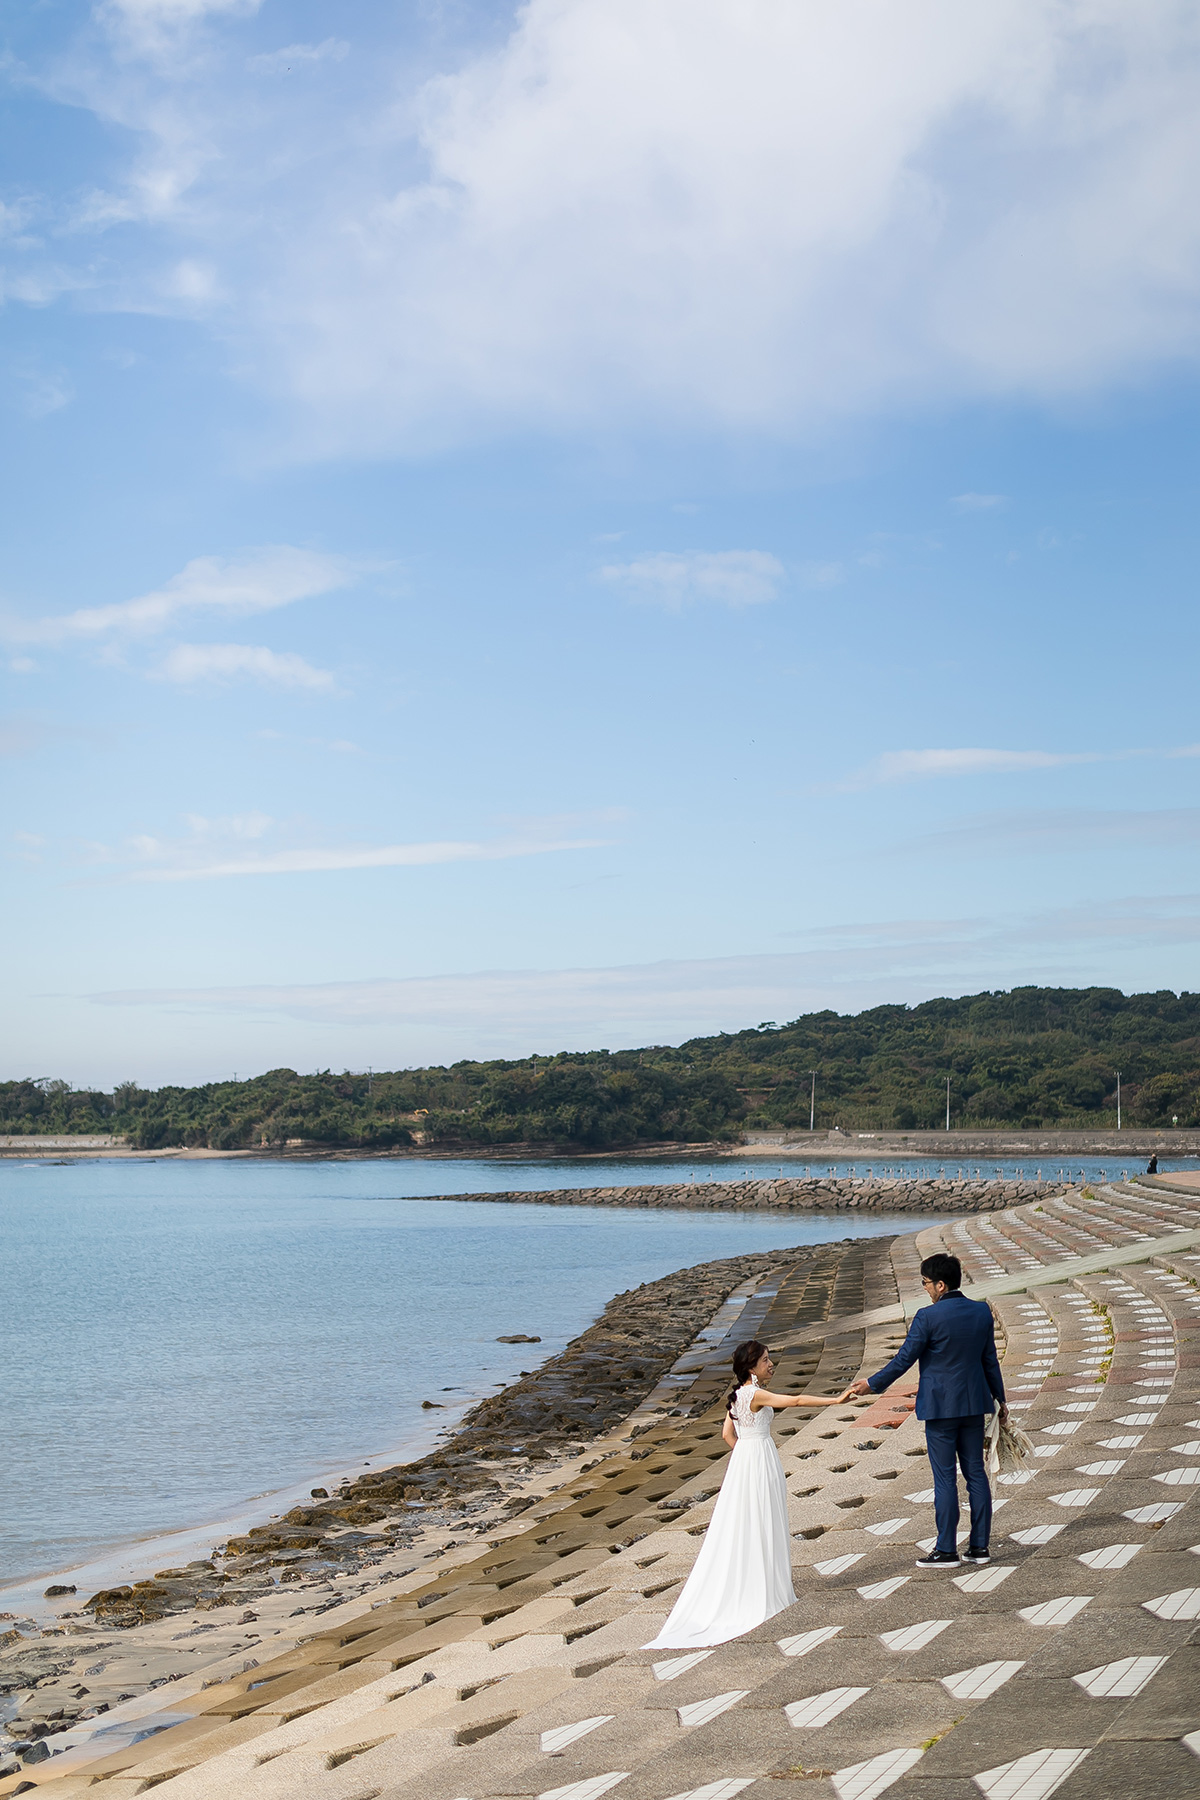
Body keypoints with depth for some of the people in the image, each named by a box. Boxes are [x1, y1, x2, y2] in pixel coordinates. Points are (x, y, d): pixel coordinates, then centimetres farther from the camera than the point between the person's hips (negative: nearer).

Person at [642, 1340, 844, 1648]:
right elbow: (796, 1400, -24)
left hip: (741, 1459, 8)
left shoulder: (738, 1395, 9)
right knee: (762, 1527, 0)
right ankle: (768, 1591, 7)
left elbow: (727, 1433, 13)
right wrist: (835, 1400, -25)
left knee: (741, 1527, 11)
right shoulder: (756, 1394, -16)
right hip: (761, 1458, -8)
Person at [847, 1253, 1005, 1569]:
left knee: (945, 1479, 0)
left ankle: (946, 1551, 5)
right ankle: (979, 1547, 15)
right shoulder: (982, 1311, 2)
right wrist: (999, 1397, 21)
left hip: (940, 1406, -6)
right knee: (976, 1473, 11)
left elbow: (904, 1359, -11)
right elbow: (990, 1359, 10)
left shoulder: (928, 1317, -16)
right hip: (974, 1403, 6)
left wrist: (872, 1384, 1)